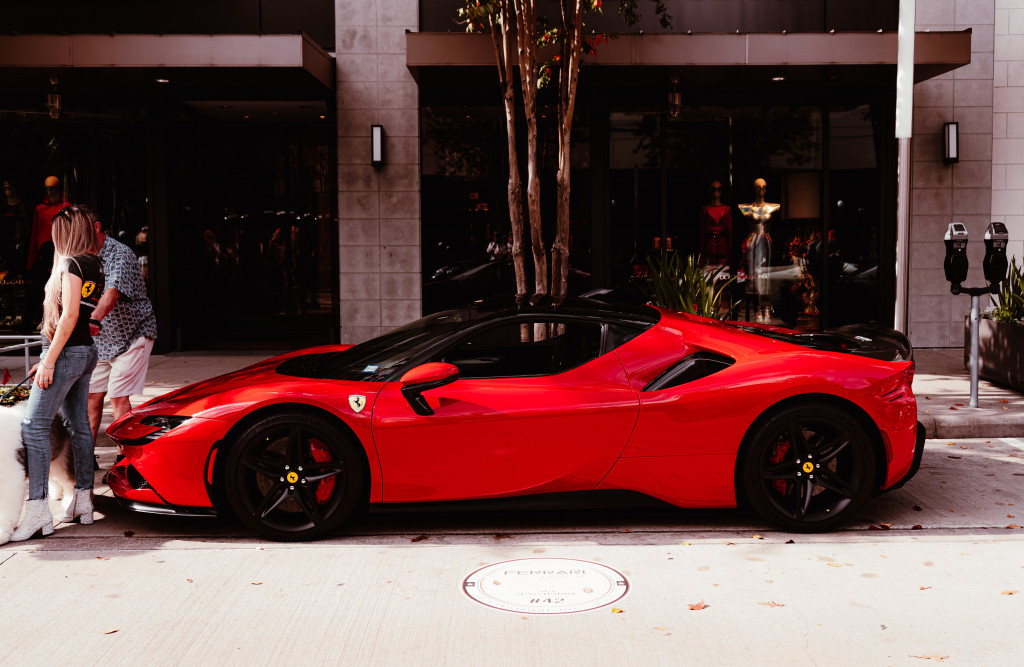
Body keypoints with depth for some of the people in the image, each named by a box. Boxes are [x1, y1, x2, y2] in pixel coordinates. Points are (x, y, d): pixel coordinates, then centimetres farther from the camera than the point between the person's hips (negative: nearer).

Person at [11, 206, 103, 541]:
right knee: (79, 425, 13)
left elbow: (70, 314, -19)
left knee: (34, 426, -10)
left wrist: (49, 360, -20)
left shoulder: (71, 264, -12)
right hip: (87, 350, 9)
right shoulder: (95, 265, 11)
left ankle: (37, 510, -15)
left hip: (67, 350, -9)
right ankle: (83, 501, 19)